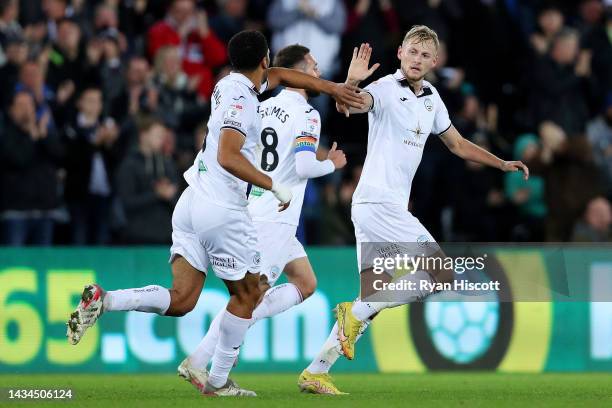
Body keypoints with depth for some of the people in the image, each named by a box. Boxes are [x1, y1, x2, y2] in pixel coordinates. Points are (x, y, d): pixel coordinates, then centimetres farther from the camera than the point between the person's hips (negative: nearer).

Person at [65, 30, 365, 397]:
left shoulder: (231, 84, 13)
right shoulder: (241, 98, -13)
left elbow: (280, 75, 32)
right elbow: (228, 157, -24)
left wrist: (332, 87, 32)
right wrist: (275, 185, -18)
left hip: (191, 202, 8)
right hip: (221, 209, -8)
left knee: (181, 300, 3)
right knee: (246, 295, 10)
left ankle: (103, 300, -14)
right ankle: (219, 383, 13)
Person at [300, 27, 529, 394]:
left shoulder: (431, 98, 15)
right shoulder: (386, 89, -10)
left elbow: (458, 144, 28)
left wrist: (503, 164, 24)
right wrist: (351, 82, -51)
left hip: (391, 207, 8)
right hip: (378, 202, -8)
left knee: (372, 300, 5)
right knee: (442, 277, -12)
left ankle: (316, 372, 6)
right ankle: (357, 312, -8)